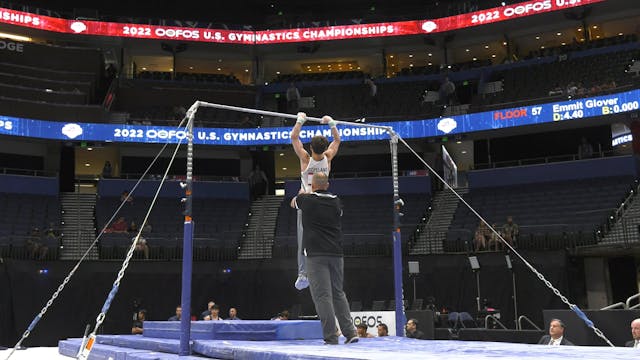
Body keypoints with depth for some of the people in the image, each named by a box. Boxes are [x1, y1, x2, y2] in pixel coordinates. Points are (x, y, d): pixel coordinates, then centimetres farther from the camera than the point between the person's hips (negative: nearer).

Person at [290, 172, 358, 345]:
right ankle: (350, 332, 11)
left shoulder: (306, 200, 0)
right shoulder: (336, 202, 8)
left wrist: (301, 194, 48)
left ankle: (331, 337, -9)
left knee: (322, 295, -5)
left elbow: (293, 203, 23)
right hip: (336, 253, 4)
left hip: (316, 255, -4)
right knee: (338, 293, 14)